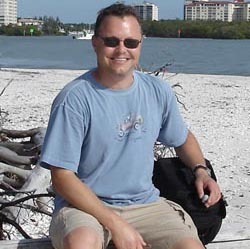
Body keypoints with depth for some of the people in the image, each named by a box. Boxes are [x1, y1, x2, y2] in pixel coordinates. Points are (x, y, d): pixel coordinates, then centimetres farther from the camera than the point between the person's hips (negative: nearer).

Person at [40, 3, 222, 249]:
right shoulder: (74, 99, -13)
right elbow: (62, 178, -15)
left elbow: (183, 137, 24)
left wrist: (201, 170, 4)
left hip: (145, 203, 4)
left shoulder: (158, 91, 4)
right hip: (86, 204, -4)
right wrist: (116, 225, -20)